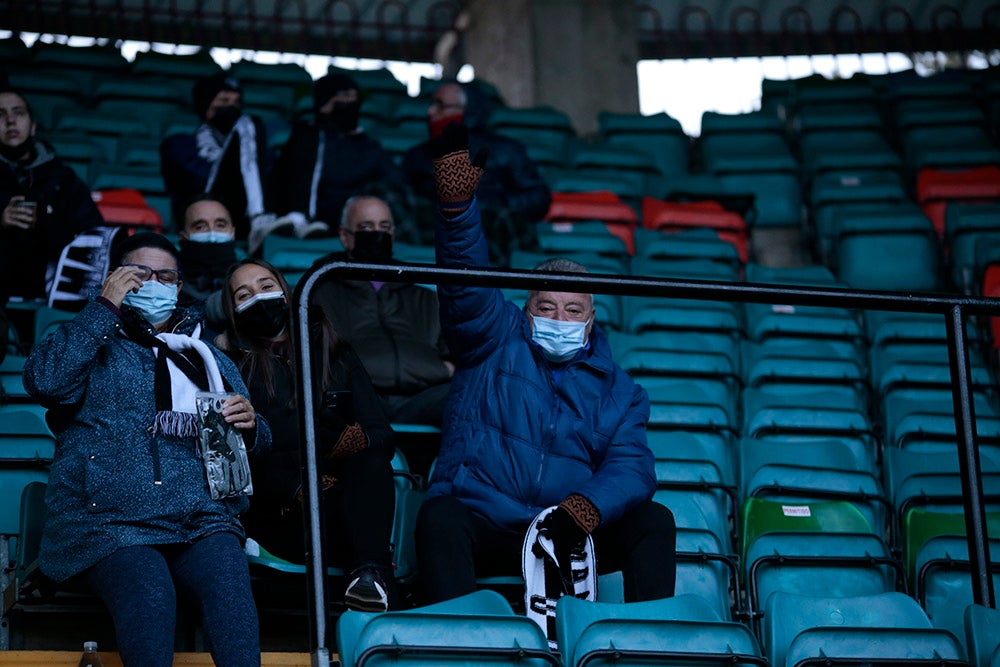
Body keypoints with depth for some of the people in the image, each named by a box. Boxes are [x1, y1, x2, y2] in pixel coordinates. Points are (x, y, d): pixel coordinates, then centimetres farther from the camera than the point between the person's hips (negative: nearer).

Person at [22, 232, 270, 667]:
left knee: (229, 584, -32)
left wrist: (250, 426, 4)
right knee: (149, 593, -36)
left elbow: (256, 446, 29)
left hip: (203, 520, 3)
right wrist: (105, 308, 0)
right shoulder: (92, 344, 19)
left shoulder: (212, 361, 30)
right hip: (107, 522, -2)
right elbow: (45, 381, -4)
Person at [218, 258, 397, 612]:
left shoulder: (334, 354, 21)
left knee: (370, 459, -28)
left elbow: (382, 437, 11)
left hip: (343, 494, 2)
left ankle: (371, 572, -45)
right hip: (278, 514, -2)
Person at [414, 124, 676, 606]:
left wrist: (580, 511, -21)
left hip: (571, 534, 2)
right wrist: (454, 168, -17)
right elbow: (465, 275, -1)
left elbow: (630, 467, 2)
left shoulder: (616, 389, 18)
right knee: (438, 515, -33)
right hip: (480, 525, -2)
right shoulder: (496, 340, 14)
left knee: (653, 520, -19)